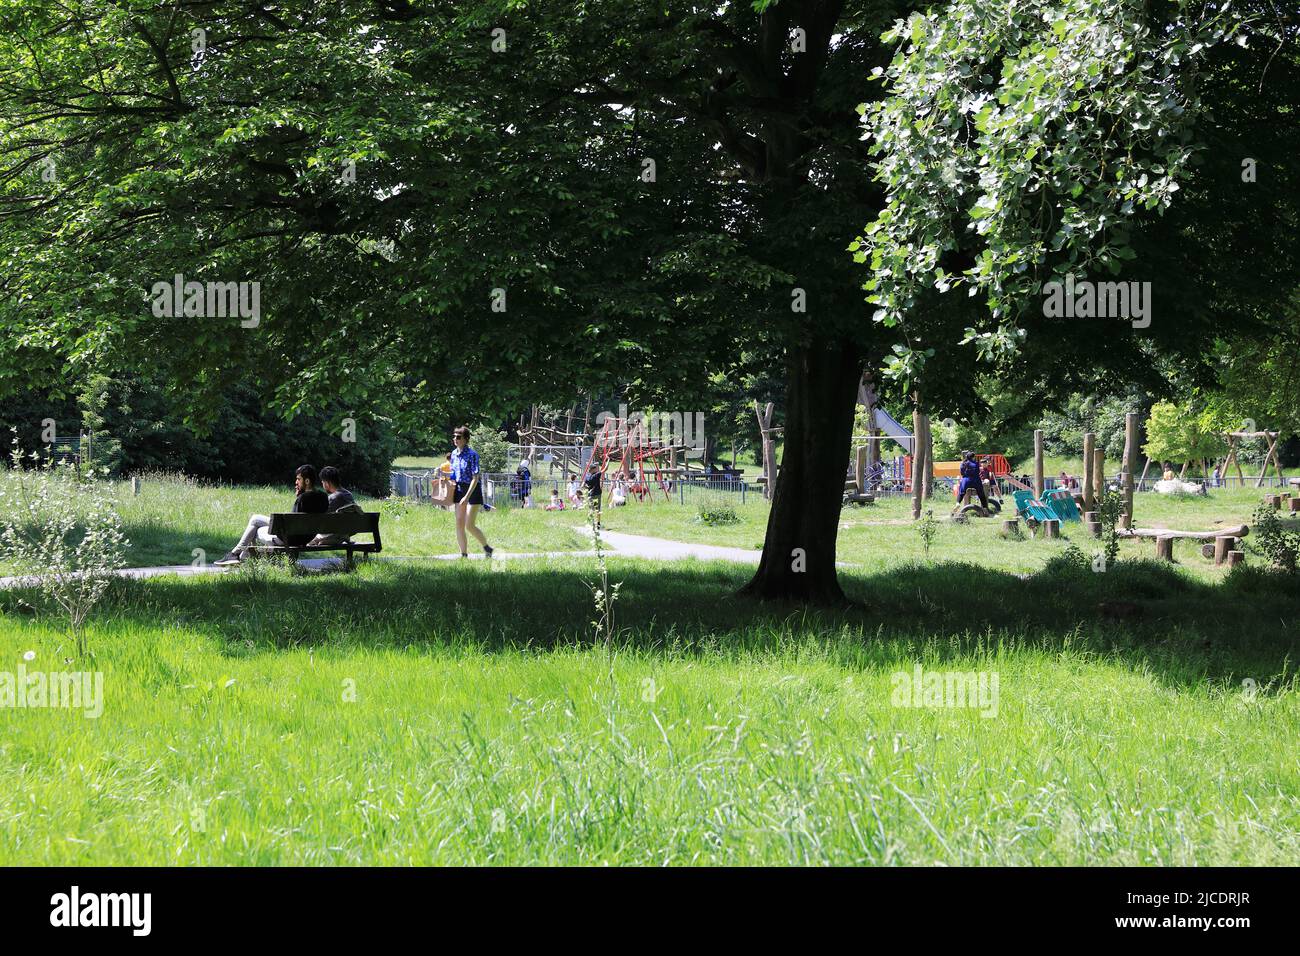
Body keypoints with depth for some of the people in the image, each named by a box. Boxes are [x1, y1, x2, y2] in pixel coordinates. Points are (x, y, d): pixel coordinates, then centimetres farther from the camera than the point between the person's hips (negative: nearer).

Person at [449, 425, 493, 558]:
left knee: (469, 526, -8)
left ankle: (487, 547, 12)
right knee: (459, 524, 2)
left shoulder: (472, 455, -16)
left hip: (473, 490, -7)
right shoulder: (454, 454, 6)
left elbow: (475, 478, -19)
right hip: (460, 489, 7)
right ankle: (463, 554, 9)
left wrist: (467, 496, -23)